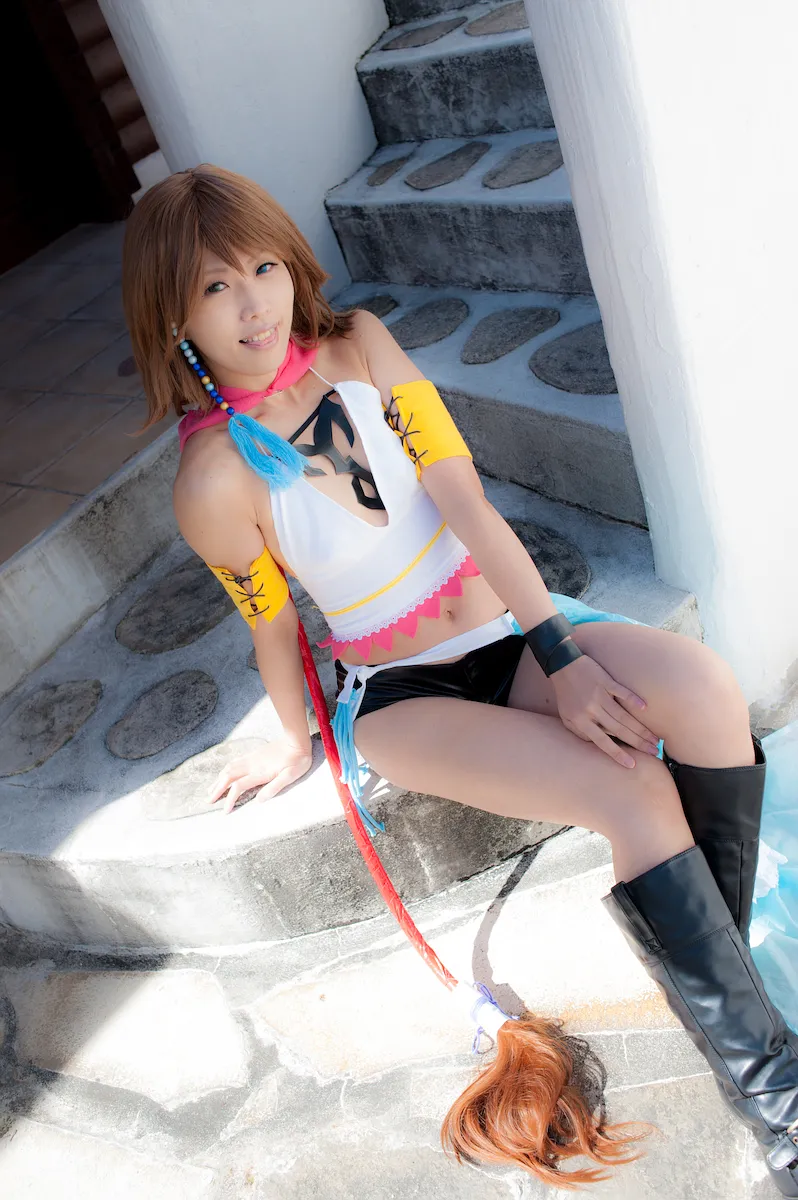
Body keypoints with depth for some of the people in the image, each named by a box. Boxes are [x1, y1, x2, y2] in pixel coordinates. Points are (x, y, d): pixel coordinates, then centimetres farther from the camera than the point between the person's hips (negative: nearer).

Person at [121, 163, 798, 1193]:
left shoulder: (359, 342, -3)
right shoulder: (215, 479, -15)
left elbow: (466, 503, -11)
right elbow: (273, 631, -3)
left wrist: (558, 652, -17)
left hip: (507, 626, 4)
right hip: (399, 693, -4)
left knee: (707, 693, -24)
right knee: (635, 793, -26)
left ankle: (704, 962, -1)